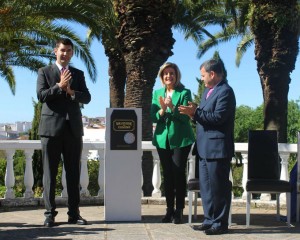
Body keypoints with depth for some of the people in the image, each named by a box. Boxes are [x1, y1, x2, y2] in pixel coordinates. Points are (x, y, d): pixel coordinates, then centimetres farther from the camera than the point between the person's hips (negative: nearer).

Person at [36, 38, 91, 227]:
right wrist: (59, 86, -14)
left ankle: (74, 213, 9)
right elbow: (41, 95, -5)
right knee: (50, 173, 0)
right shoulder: (44, 72, 8)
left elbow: (87, 97, 6)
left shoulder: (78, 74, 15)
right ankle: (50, 213, 5)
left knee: (74, 173, 3)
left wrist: (72, 92, -12)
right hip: (51, 127, -2)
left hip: (73, 128, 3)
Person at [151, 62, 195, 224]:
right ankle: (169, 210, 15)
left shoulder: (184, 93, -2)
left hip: (181, 139, -4)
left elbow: (186, 117, -10)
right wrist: (162, 110, -17)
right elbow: (153, 117, 3)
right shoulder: (157, 93, 10)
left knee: (178, 173, -4)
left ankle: (179, 211, 4)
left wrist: (172, 107, -25)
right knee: (167, 174, 7)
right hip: (163, 139, 4)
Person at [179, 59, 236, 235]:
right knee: (206, 186, 13)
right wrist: (195, 112, 1)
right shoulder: (208, 91, 18)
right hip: (205, 148, 10)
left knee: (218, 187, -2)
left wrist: (195, 112, -20)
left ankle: (221, 224, 7)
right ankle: (210, 220, 22)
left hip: (218, 148, -10)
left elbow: (218, 117, -22)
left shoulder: (225, 91, -12)